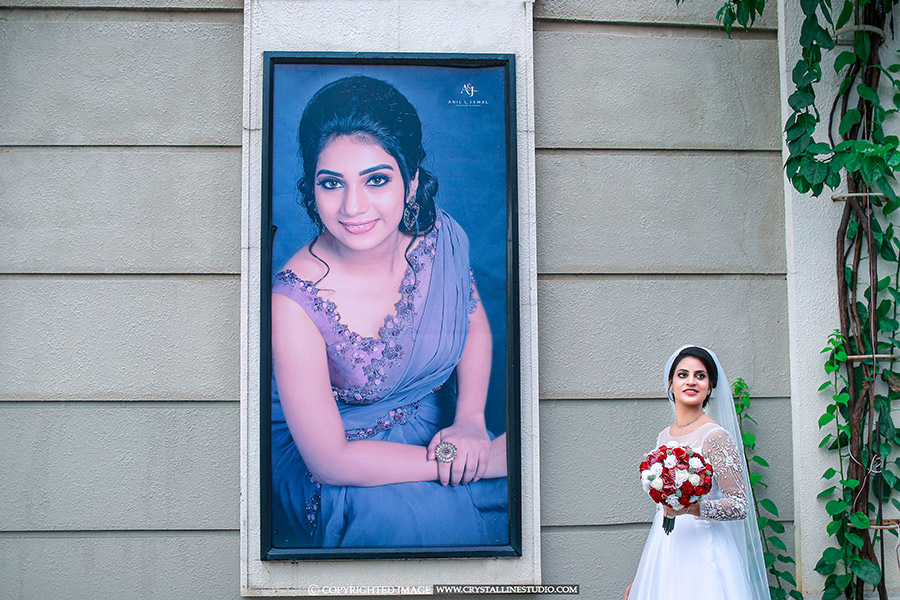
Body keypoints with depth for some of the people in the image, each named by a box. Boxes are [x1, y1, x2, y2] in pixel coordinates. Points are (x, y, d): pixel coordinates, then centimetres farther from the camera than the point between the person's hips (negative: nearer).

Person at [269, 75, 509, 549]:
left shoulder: (442, 237, -13)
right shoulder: (293, 303, -28)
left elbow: (475, 324, 8)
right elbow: (329, 460, -25)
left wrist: (470, 420, -9)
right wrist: (470, 461, -26)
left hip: (433, 424, 5)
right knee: (421, 516, -30)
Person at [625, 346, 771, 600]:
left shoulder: (716, 436, -10)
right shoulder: (663, 437, 9)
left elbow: (740, 506, -13)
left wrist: (692, 507, -28)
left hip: (701, 554, -6)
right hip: (663, 555, 6)